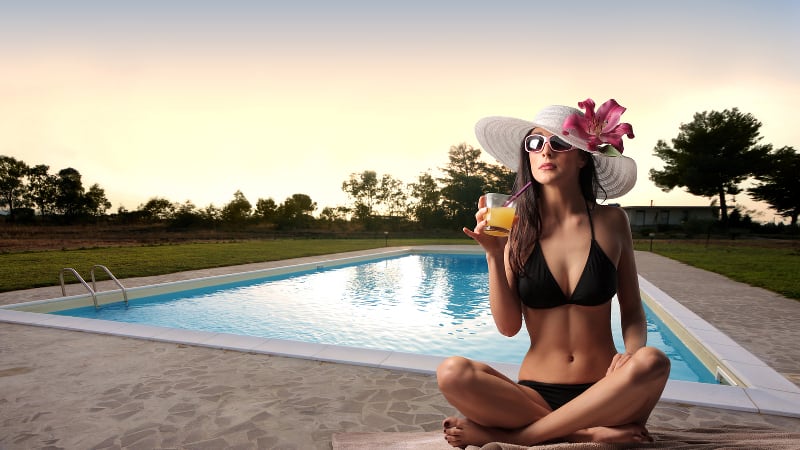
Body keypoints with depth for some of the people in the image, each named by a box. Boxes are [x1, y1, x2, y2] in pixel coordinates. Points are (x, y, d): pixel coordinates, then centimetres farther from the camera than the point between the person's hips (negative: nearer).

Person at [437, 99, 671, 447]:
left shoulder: (611, 221, 0)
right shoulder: (517, 225, -3)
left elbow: (632, 312, 8)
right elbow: (508, 326, -6)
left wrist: (632, 353, -13)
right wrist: (494, 255, -18)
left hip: (603, 392, 2)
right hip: (536, 393, -1)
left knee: (653, 361, -31)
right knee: (452, 374, -27)